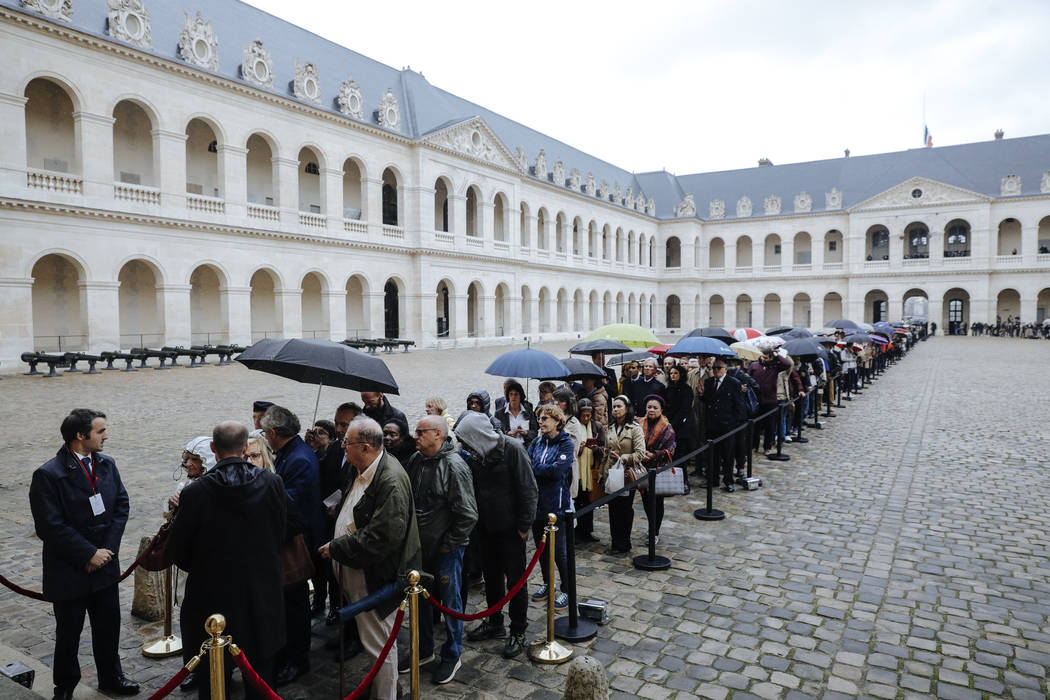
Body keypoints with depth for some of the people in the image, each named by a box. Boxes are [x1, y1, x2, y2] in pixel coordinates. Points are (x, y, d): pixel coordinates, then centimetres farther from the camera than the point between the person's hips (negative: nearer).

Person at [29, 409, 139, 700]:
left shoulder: (107, 464, 0)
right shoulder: (48, 475, -18)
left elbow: (121, 506, 2)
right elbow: (51, 527, -20)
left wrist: (107, 549, -8)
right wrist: (89, 554, -17)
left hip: (105, 566, 5)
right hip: (69, 572, -5)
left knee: (108, 625, 17)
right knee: (68, 632, 14)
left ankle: (110, 676, 36)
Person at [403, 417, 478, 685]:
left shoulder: (454, 466, -21)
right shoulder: (415, 461, 0)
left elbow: (468, 514, -21)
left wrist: (449, 543, -14)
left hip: (446, 549, -7)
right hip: (420, 546, 7)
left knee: (450, 602, 9)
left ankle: (451, 656, 29)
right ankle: (424, 650, 40)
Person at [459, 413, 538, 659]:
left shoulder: (513, 449, -17)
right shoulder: (475, 457, 3)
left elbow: (528, 489, -16)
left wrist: (524, 525, -16)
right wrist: (475, 523, 7)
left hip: (510, 528, -6)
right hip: (486, 528, 6)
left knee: (515, 580, 5)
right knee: (492, 577, 18)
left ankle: (518, 631, 19)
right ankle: (494, 623, 35)